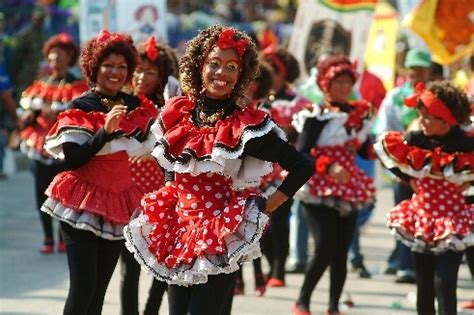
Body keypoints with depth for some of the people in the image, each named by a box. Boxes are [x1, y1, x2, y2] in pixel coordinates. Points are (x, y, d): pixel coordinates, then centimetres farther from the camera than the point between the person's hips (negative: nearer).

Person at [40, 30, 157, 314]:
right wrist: (106, 131, -25)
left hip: (119, 203, 5)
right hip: (83, 204, -5)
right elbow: (72, 160, -17)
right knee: (83, 287, -12)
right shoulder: (81, 108, -7)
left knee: (99, 290, 6)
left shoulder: (135, 106, 6)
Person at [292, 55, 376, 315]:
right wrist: (328, 167, -29)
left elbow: (364, 151, 16)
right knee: (325, 249, -15)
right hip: (318, 191, -6)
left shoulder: (360, 113, 9)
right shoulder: (316, 116, -9)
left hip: (349, 191, 6)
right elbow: (301, 154, -16)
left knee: (341, 252, 5)